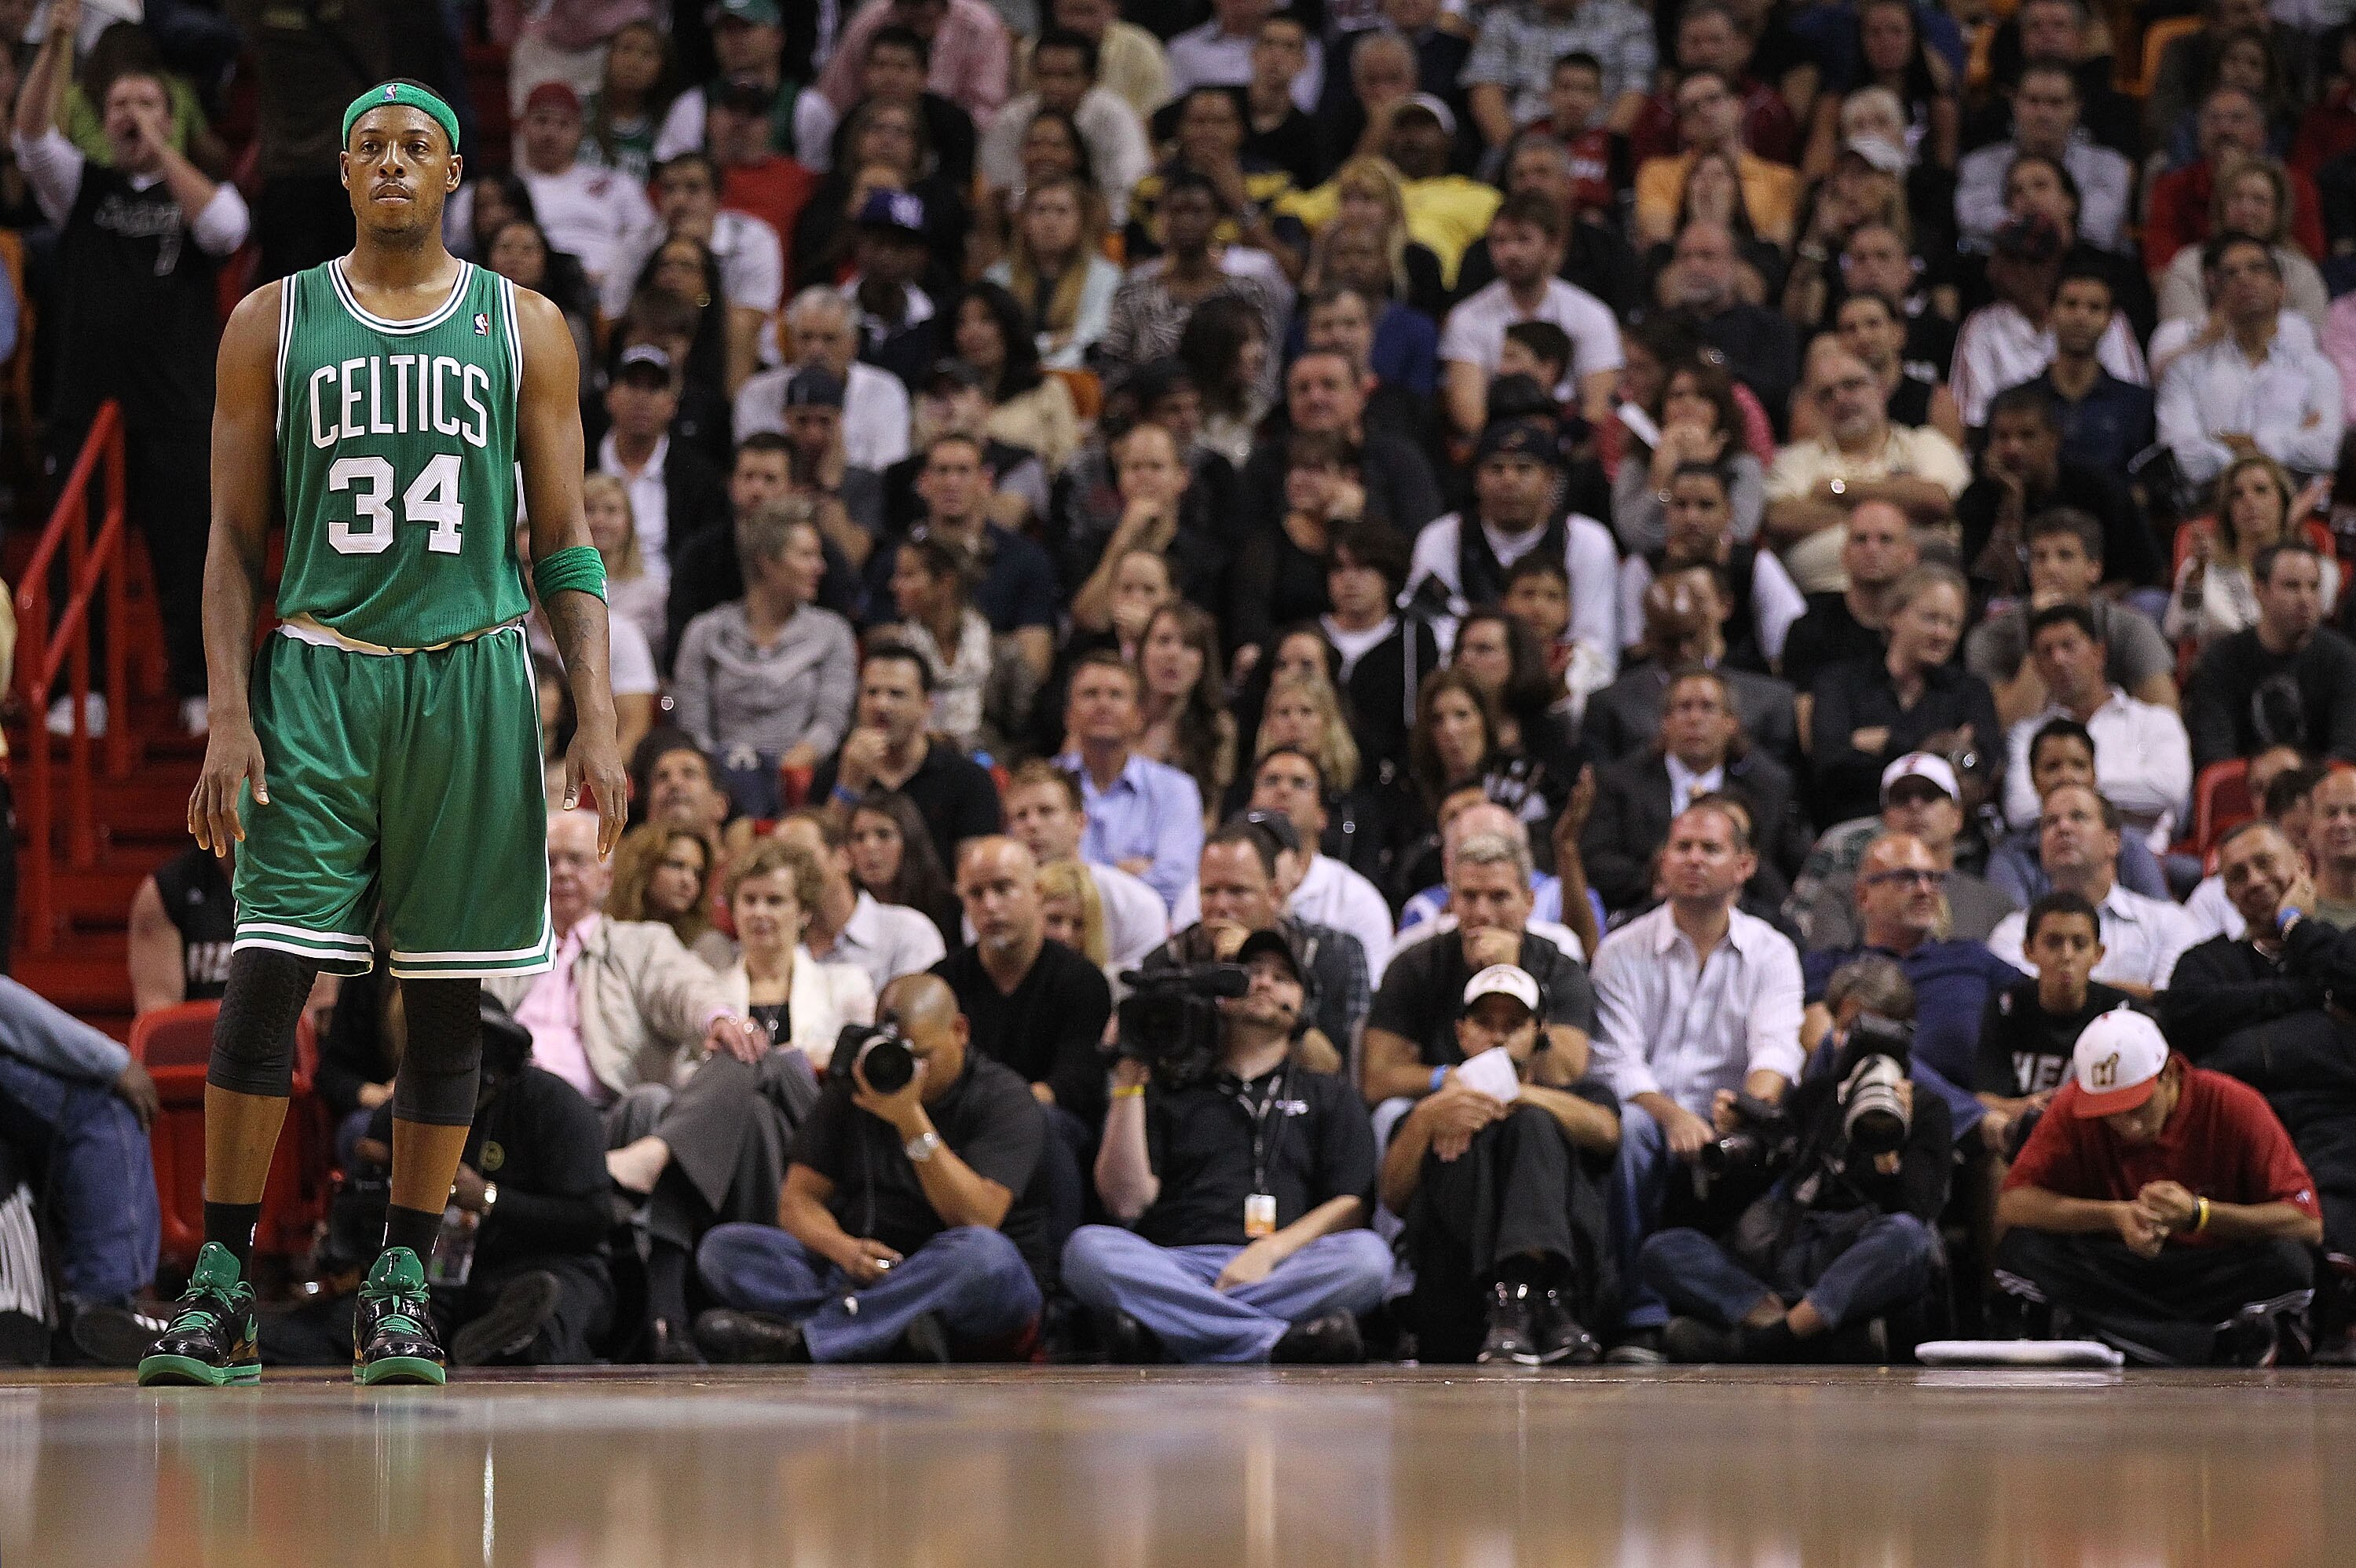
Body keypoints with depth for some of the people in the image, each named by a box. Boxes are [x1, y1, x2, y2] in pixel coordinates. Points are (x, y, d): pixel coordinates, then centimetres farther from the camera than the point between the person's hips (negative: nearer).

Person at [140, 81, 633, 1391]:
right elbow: (236, 538, 6)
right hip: (319, 680, -1)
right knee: (269, 973, -8)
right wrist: (229, 714, -5)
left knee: (448, 994, 2)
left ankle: (403, 1285, 11)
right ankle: (223, 1292, -3)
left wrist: (598, 724, -3)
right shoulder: (275, 324, 7)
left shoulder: (524, 328, 7)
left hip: (473, 681, 1)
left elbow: (566, 544, 7)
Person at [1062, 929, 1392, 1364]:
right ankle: (1277, 1341, -45)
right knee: (1087, 1248, -32)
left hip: (1280, 1273, 0)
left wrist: (1269, 1251, -8)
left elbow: (1352, 1206, 11)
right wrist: (1129, 1081, 9)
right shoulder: (1168, 1092, 26)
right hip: (1174, 1269, 0)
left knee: (1368, 1255, -32)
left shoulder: (1327, 1095, 27)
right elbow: (1126, 1202, 11)